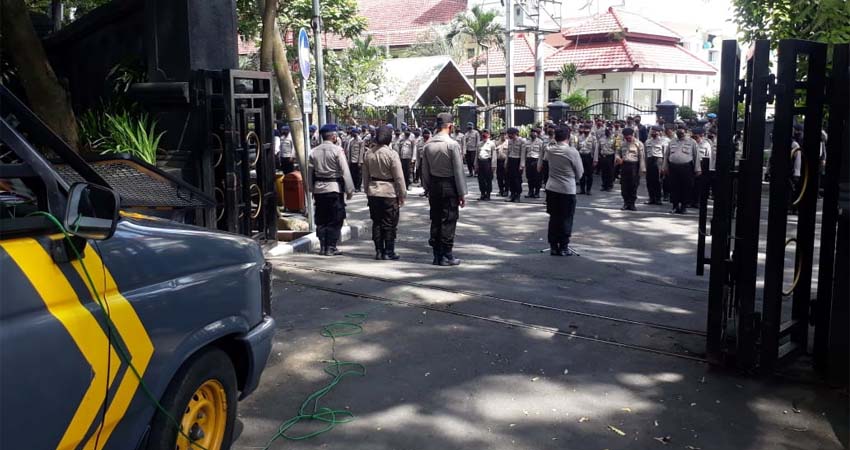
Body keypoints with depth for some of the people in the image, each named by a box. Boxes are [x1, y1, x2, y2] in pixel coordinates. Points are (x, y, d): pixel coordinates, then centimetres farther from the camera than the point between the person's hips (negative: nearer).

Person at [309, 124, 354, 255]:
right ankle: (331, 247, 1)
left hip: (318, 189, 5)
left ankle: (323, 247, 15)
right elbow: (345, 171, -12)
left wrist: (311, 190, 13)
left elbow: (310, 172, 7)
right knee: (335, 219, 2)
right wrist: (349, 190, -7)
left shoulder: (314, 151, 5)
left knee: (321, 219, 12)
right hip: (334, 188, -5)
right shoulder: (337, 150, -10)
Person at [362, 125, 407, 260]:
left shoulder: (368, 154, 3)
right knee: (390, 224, 4)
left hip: (373, 192, 5)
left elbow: (365, 175, 11)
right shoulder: (392, 154, -14)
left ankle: (379, 251, 15)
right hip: (389, 193, -5)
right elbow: (399, 177, -11)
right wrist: (402, 195, -3)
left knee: (376, 222, 12)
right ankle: (388, 252, 7)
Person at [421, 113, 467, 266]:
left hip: (434, 185, 6)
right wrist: (462, 193, -8)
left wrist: (428, 189, 16)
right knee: (448, 221, 1)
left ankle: (437, 255, 16)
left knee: (435, 220, 11)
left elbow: (425, 171, 8)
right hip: (449, 186, -6)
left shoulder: (428, 145, 4)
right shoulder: (452, 144, -13)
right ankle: (446, 256, 4)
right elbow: (458, 170, -13)